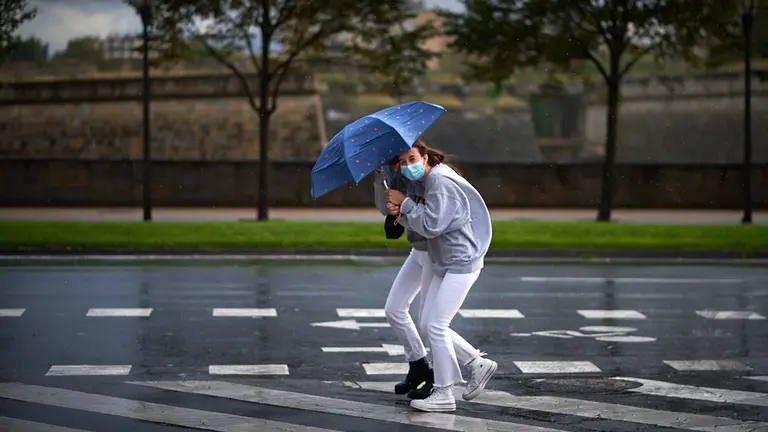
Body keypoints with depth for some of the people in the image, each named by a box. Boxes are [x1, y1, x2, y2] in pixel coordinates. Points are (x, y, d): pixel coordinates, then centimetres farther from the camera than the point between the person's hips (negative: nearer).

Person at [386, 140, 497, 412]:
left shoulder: (441, 182, -18)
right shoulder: (428, 183, 13)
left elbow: (431, 225, -23)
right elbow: (418, 226, 13)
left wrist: (404, 203, -13)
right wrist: (401, 213, -8)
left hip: (463, 262, -10)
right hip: (446, 265, 10)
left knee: (435, 325, -8)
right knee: (427, 324, 10)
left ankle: (444, 394, 0)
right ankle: (479, 364, 20)